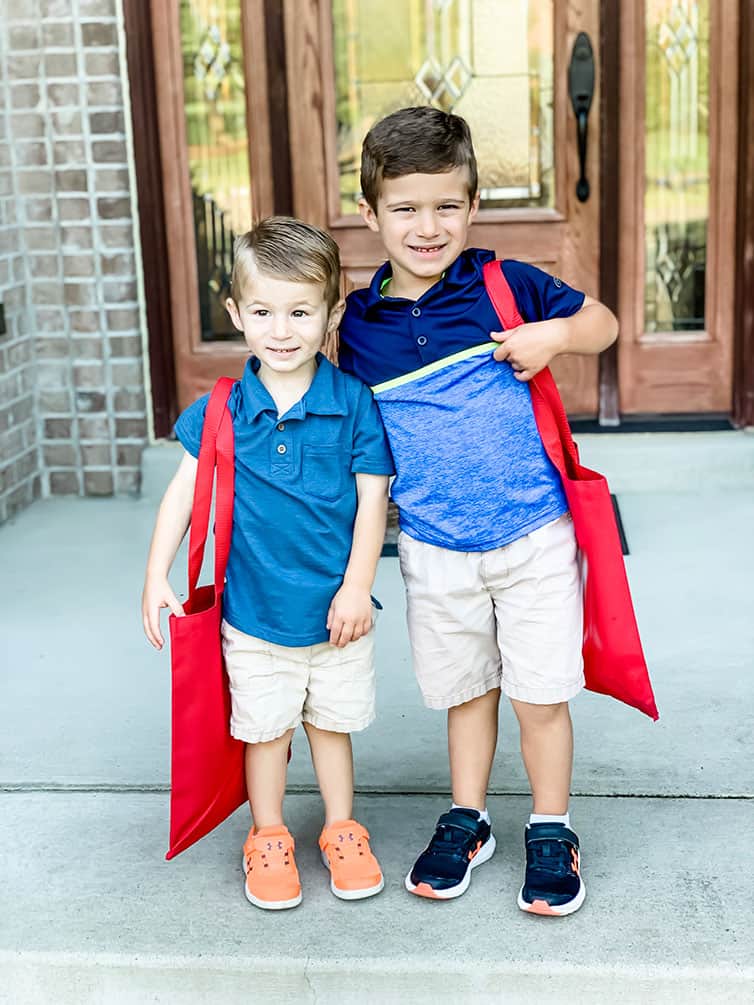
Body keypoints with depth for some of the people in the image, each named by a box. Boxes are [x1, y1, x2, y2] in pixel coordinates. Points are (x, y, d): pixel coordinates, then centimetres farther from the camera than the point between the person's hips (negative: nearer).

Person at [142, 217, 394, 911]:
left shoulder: (353, 403, -10)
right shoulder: (220, 411, -7)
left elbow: (373, 497, -7)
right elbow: (185, 490, 0)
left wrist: (357, 587, -11)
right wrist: (156, 577, -3)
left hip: (336, 611, 0)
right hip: (254, 614, 1)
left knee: (331, 724, 16)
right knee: (264, 729, 14)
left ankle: (342, 830, 36)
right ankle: (268, 840, 33)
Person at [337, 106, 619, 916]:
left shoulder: (504, 285, -6)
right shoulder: (359, 322, 0)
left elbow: (603, 322, 6)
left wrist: (555, 334, -15)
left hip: (533, 538, -2)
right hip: (434, 549, 2)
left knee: (540, 695, 6)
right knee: (465, 691, 17)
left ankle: (550, 835, 26)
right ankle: (466, 821, 36)